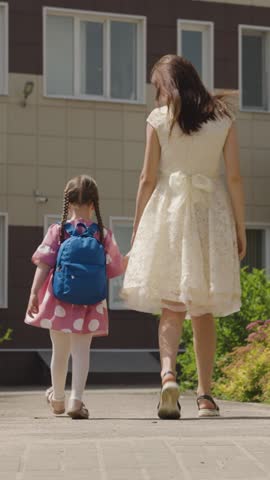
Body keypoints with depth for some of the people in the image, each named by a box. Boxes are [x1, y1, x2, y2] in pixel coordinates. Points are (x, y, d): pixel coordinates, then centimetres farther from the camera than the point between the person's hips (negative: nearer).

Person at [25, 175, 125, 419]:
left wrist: (34, 293, -10)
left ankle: (57, 398, 31)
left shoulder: (57, 231, -4)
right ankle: (76, 399, -10)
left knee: (60, 350, 14)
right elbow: (114, 269, 4)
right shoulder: (104, 235, -2)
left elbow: (43, 265, -9)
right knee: (81, 351, 2)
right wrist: (130, 259, 24)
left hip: (59, 299, 1)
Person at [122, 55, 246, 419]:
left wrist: (137, 228, 6)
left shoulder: (159, 119, 1)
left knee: (170, 307, 0)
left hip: (169, 210, -2)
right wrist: (240, 229, 8)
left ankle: (168, 374, -24)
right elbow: (234, 177, 2)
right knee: (203, 311, 9)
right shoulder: (224, 118, 6)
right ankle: (205, 395, 7)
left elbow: (148, 178, -1)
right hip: (211, 213, 2)